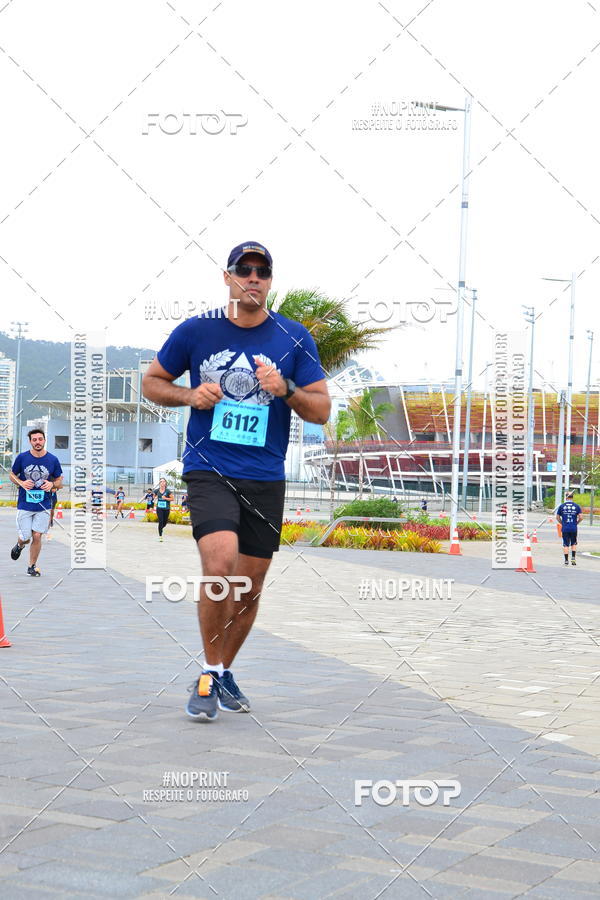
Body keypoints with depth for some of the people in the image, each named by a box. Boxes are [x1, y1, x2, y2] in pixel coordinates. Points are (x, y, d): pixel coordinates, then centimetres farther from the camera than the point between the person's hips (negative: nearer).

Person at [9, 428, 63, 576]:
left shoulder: (52, 460, -2)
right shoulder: (22, 458, -4)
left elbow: (59, 481, 9)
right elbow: (12, 475, 8)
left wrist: (52, 484, -14)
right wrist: (21, 483, -12)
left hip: (43, 505, 0)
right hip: (24, 505, 0)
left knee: (37, 536, -3)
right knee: (25, 538, 0)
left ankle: (32, 566, 14)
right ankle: (19, 545, 38)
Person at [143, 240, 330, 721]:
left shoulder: (294, 339, 2)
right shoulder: (195, 331, 1)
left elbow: (321, 410, 3)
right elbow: (152, 382, 12)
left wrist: (285, 388, -16)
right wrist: (190, 395, -7)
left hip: (266, 478, 2)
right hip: (209, 470, -2)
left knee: (249, 589, 8)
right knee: (220, 566, -23)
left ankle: (224, 673, 31)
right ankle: (208, 676, -7)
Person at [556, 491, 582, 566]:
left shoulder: (562, 506, 1)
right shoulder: (576, 506, 0)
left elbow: (557, 517, 6)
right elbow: (581, 517, -5)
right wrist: (577, 523, 12)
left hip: (565, 529, 0)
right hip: (574, 529, 0)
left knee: (565, 545, 5)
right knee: (574, 544, 17)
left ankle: (566, 561, 4)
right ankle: (573, 558, 4)